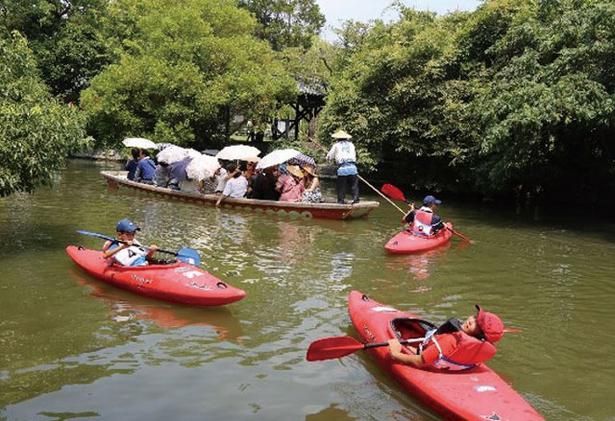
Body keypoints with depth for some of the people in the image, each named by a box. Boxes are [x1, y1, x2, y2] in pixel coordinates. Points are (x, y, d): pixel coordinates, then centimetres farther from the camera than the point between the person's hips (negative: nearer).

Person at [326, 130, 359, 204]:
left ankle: (341, 200, 4)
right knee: (354, 184, 8)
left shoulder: (336, 145, 12)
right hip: (352, 167, 2)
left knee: (341, 185, 6)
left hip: (342, 168, -2)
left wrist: (336, 157, 34)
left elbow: (329, 157, 15)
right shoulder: (351, 144, 20)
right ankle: (355, 198, 2)